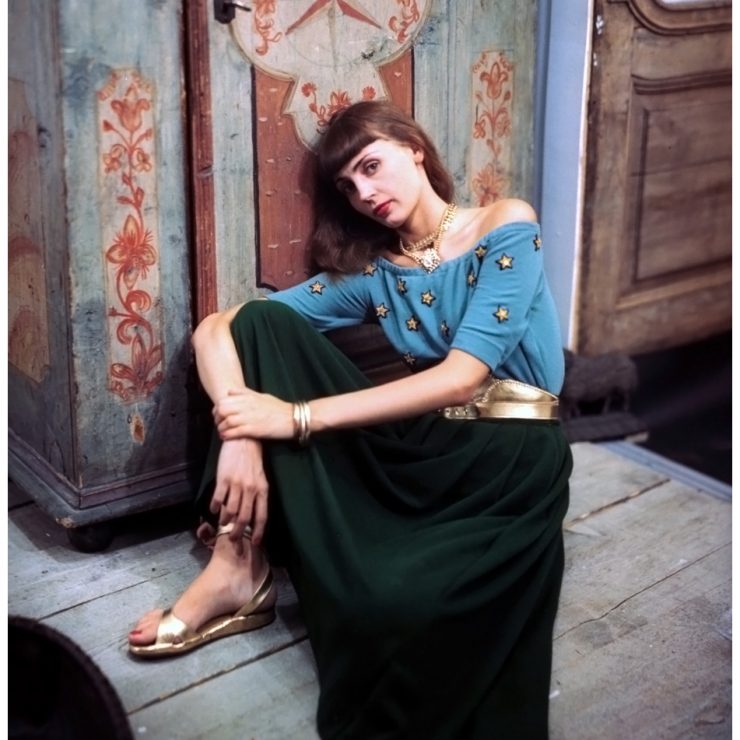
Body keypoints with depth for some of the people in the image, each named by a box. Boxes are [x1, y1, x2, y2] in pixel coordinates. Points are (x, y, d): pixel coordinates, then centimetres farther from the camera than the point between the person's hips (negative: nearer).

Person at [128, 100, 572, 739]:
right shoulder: (370, 272, 9)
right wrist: (242, 437, -22)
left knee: (395, 600, -38)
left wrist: (297, 417, -21)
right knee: (262, 321, -10)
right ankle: (238, 567, -15)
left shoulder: (507, 227, -3)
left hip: (510, 457, -5)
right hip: (427, 447, 5)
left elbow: (461, 378, -17)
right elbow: (215, 330, 0)